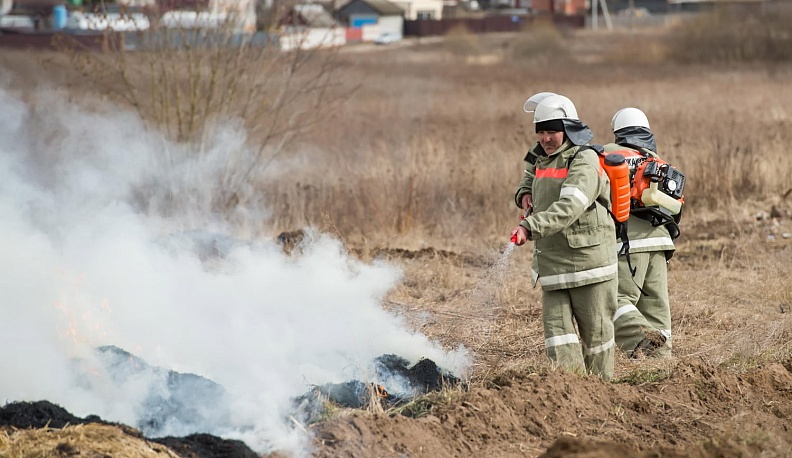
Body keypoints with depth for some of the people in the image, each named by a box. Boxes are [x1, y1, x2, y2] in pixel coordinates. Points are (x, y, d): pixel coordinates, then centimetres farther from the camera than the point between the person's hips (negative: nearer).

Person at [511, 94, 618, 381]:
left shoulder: (585, 161, -12)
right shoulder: (542, 161, 14)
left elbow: (570, 206, -28)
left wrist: (531, 226, -37)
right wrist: (525, 194, 16)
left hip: (588, 258, -7)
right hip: (551, 260, 7)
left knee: (595, 330, 3)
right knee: (557, 328, -5)